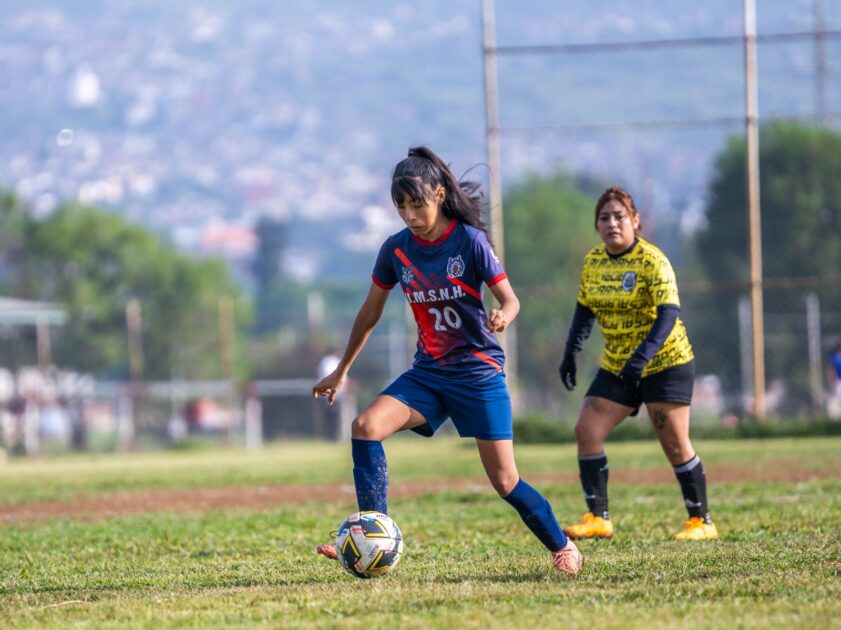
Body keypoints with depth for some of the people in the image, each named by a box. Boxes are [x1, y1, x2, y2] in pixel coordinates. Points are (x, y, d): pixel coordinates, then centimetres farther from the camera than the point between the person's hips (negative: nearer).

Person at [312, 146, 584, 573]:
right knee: (365, 427, -20)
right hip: (428, 373, 4)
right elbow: (371, 311, 13)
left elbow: (510, 299, -10)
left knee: (505, 481, -5)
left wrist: (503, 317, -35)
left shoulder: (469, 240, -12)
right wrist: (341, 371, 19)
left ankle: (563, 548, 18)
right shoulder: (396, 249, 1)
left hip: (479, 372, -4)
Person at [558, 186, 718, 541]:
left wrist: (642, 356, -38)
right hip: (616, 366, 6)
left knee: (675, 445, -5)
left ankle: (701, 521, 7)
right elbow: (584, 309, 14)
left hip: (665, 363, -6)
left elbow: (668, 315, -26)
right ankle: (598, 518, -3)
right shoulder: (593, 262, 3)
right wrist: (571, 353, 2)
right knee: (586, 432, -7)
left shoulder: (652, 261, -17)